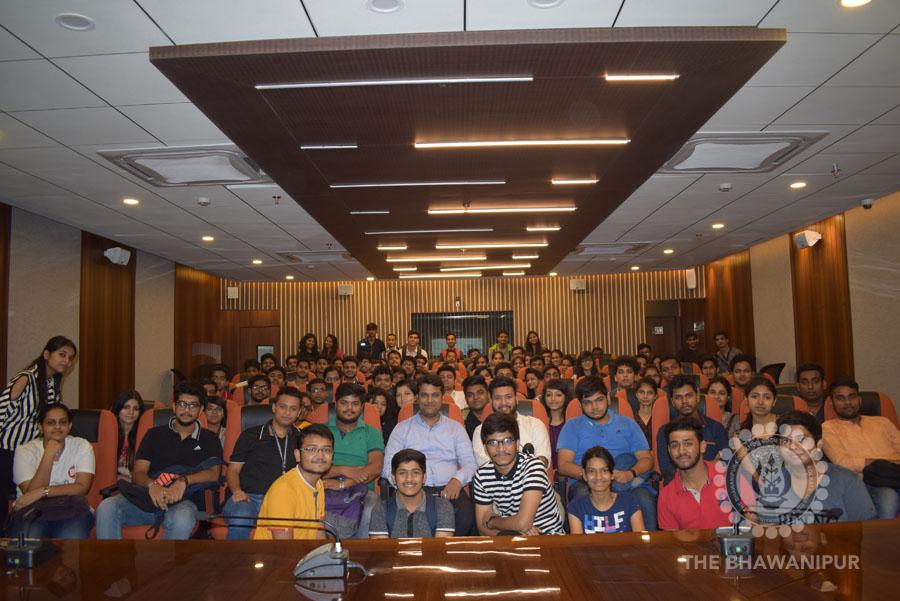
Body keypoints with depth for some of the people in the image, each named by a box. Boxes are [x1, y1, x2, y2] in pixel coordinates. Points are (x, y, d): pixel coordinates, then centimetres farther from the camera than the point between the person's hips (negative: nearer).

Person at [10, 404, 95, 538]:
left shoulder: (81, 446, 4)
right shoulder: (24, 451, 3)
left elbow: (82, 487, -7)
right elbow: (31, 493, -9)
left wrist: (42, 492, -16)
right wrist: (49, 455, -17)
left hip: (71, 510, 0)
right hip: (32, 511, 0)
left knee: (72, 538, -32)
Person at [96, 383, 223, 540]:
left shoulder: (209, 439, 14)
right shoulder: (155, 434, 19)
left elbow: (213, 473, -2)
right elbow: (138, 473, 8)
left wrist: (184, 481, -22)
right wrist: (152, 485, -16)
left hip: (182, 501, -2)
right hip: (148, 497, 3)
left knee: (182, 518, -38)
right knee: (106, 508, -26)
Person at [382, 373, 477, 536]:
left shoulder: (455, 428, 20)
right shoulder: (402, 428, 16)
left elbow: (469, 462, 12)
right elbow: (388, 466, 8)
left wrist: (458, 479, -11)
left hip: (449, 490, 1)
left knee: (466, 516, -31)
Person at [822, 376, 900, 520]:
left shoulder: (882, 422, 28)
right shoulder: (828, 427, 13)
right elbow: (842, 462, -2)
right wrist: (887, 461, -2)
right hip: (868, 482, -3)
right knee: (888, 498, -36)